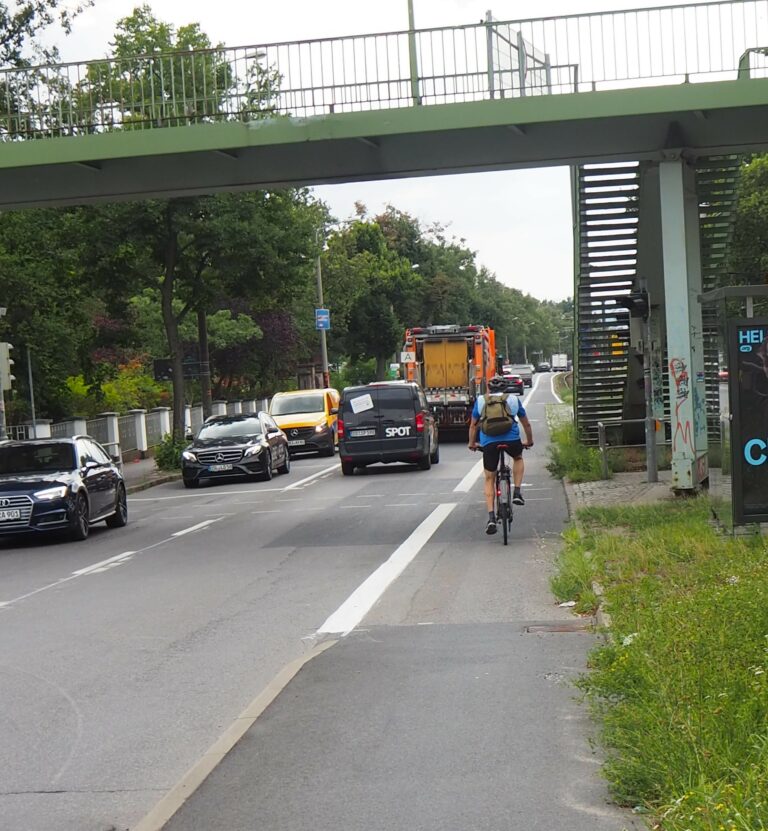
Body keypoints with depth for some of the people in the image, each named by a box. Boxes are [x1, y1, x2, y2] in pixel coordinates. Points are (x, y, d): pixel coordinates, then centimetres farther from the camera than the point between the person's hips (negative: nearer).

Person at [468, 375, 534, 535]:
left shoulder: (480, 400, 19)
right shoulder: (513, 400, 20)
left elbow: (473, 425, 23)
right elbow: (526, 424, 29)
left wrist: (472, 443, 38)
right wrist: (529, 441, 44)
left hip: (488, 442, 0)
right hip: (511, 439, 0)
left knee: (489, 479, 12)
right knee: (518, 458, 34)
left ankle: (491, 517, 1)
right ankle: (517, 492, 18)